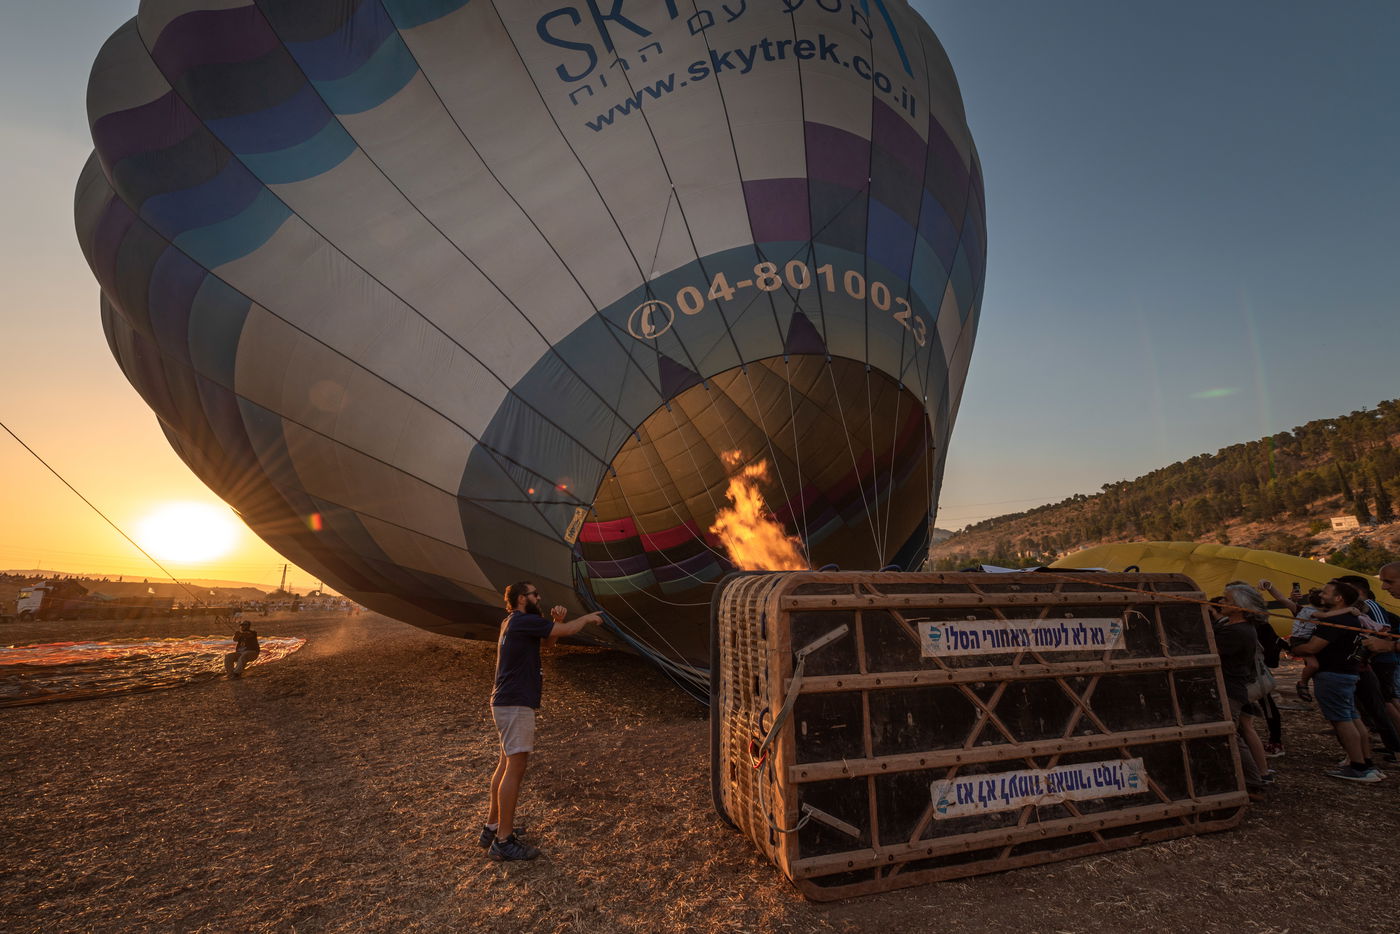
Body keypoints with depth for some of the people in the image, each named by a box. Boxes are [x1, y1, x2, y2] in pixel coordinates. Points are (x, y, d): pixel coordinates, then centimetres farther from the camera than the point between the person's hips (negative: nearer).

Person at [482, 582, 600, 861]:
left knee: (506, 765, 17)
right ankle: (504, 842, 1)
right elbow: (566, 631, -14)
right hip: (515, 705, -11)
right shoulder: (522, 621, -16)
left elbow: (549, 639, 20)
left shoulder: (514, 623, 14)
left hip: (507, 704, 11)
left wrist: (555, 621, 2)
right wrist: (588, 618, 3)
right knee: (515, 768, -6)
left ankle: (492, 828, 28)